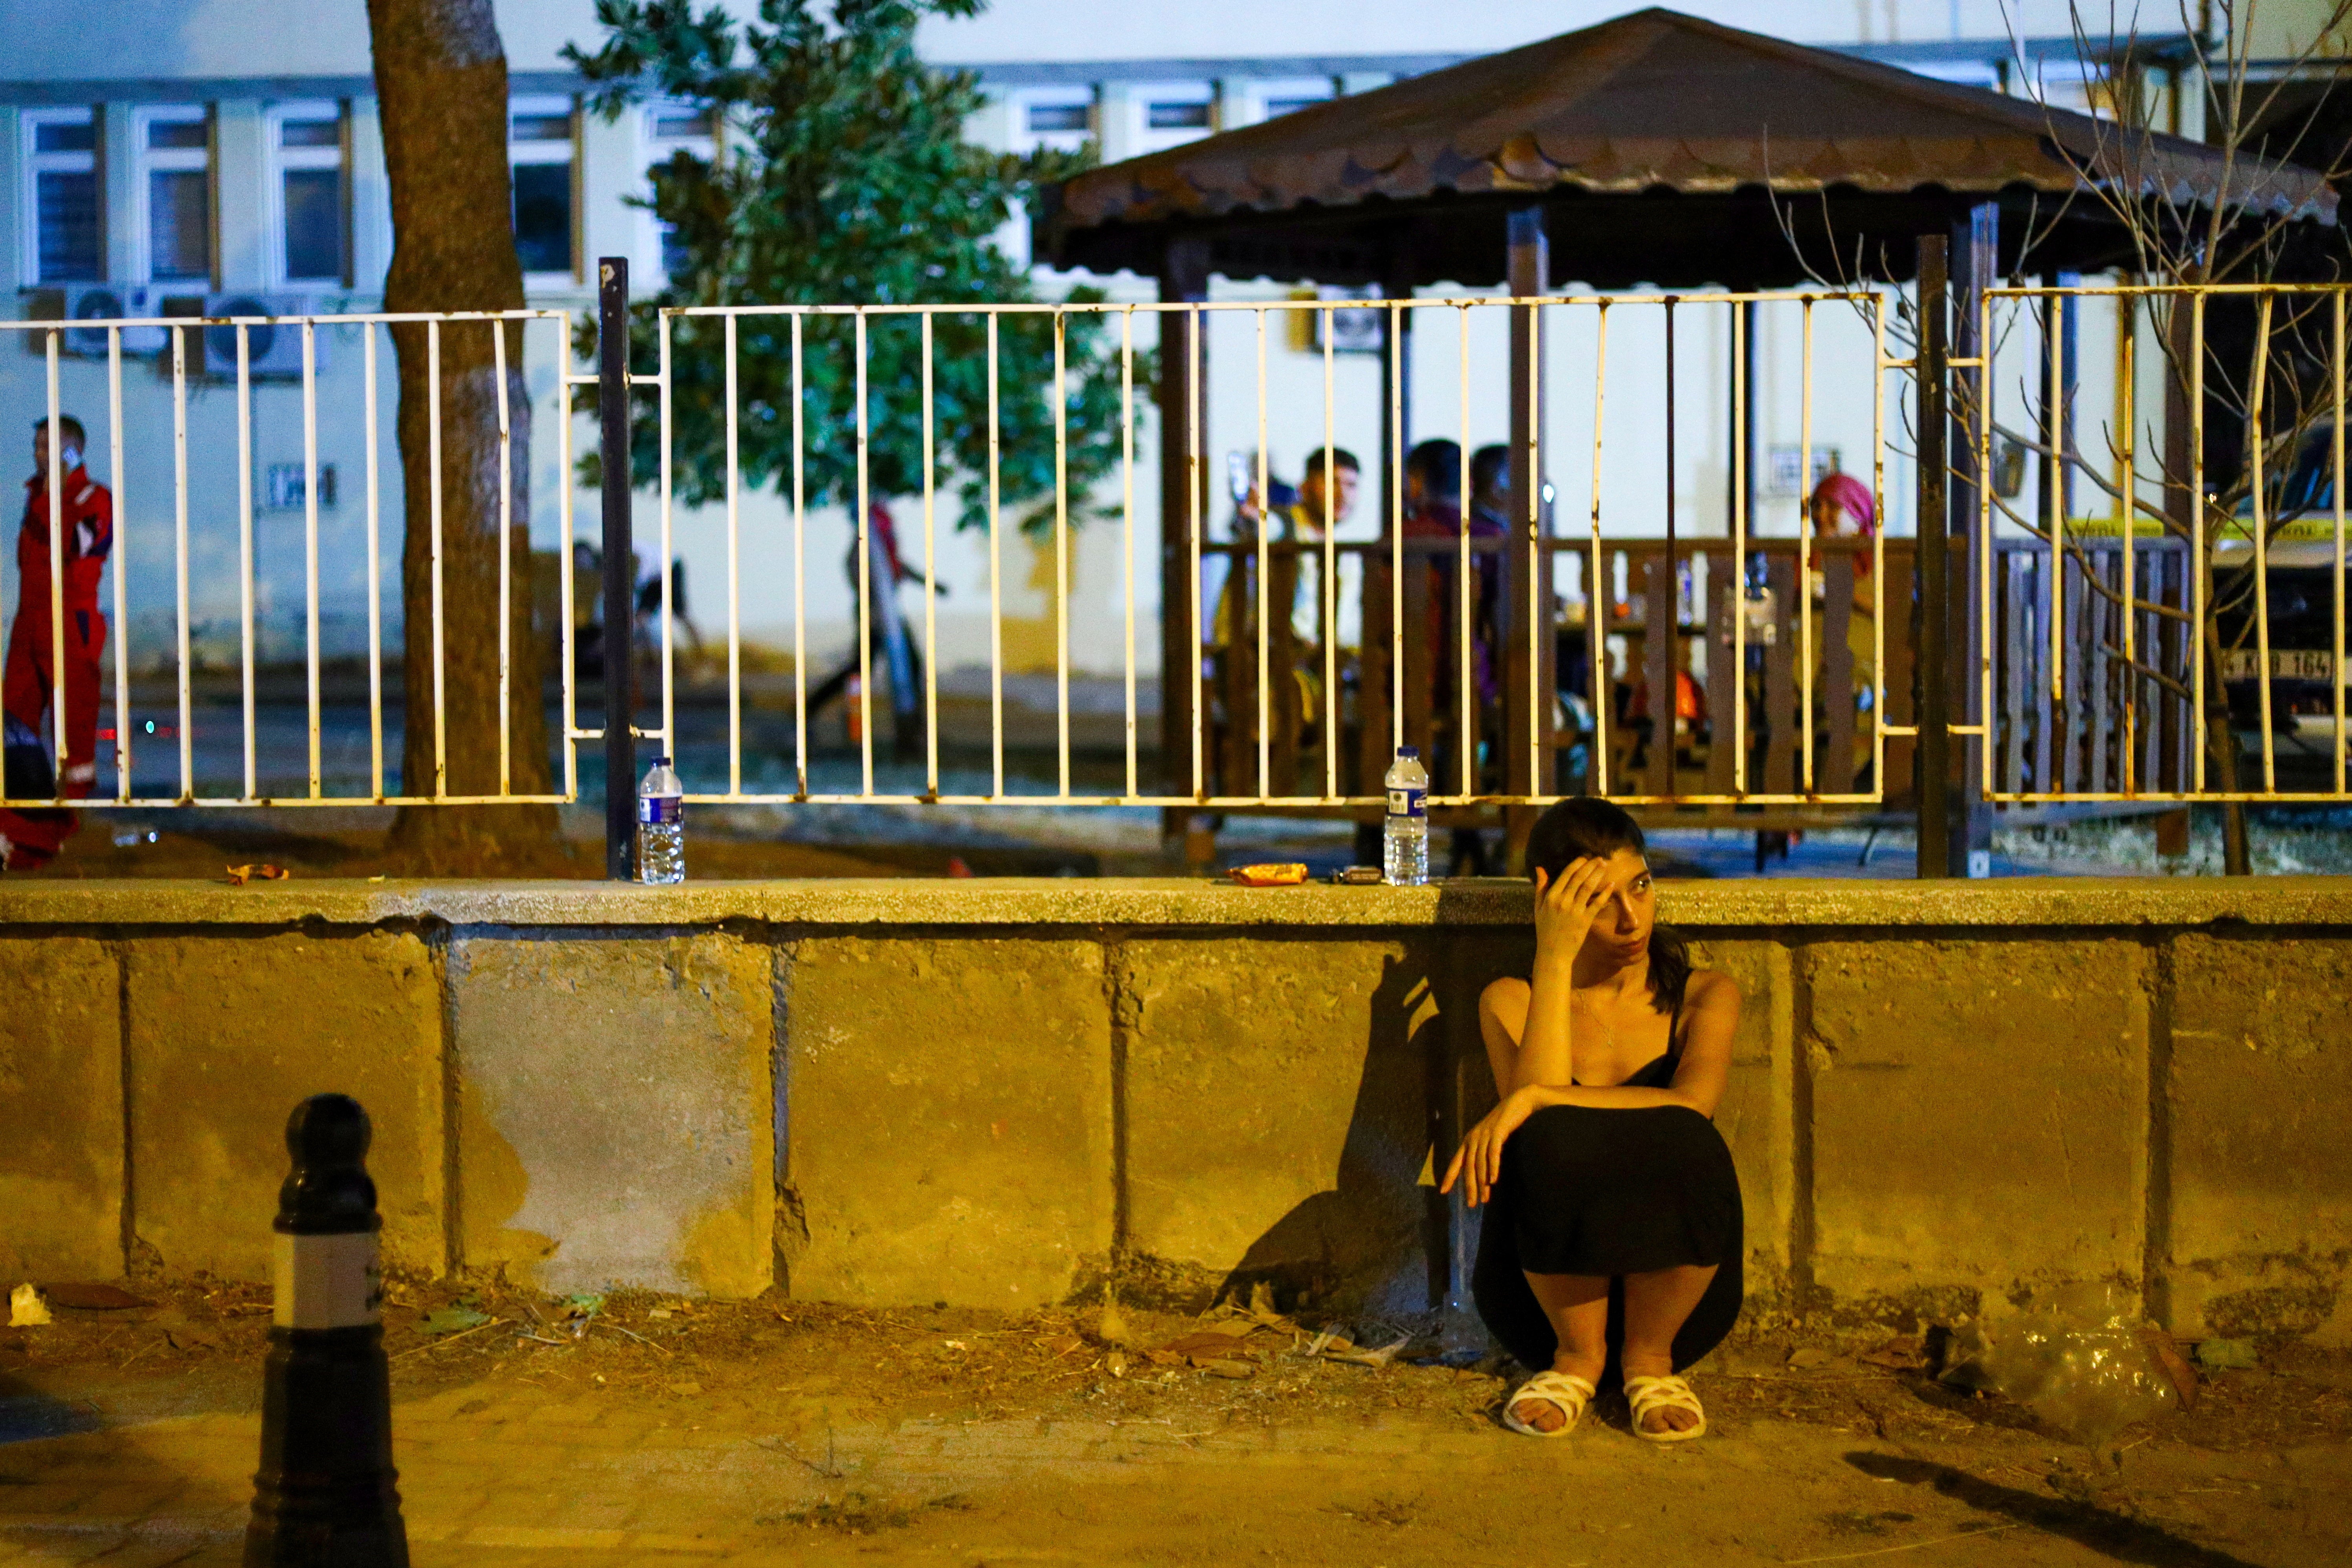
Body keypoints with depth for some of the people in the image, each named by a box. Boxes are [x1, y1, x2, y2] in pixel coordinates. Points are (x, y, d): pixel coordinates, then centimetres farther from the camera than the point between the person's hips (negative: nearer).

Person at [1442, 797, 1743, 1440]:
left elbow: (1692, 1104, -17)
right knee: (1553, 1141, -31)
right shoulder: (1513, 1003, 6)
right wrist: (1554, 960, -15)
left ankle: (1650, 1356, -6)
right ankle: (1577, 1356, -7)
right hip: (1550, 1288, 0)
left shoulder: (1703, 996, 6)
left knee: (1684, 1144, -31)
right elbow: (1535, 1091, -16)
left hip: (1672, 1286, 0)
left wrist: (1534, 1099, -26)